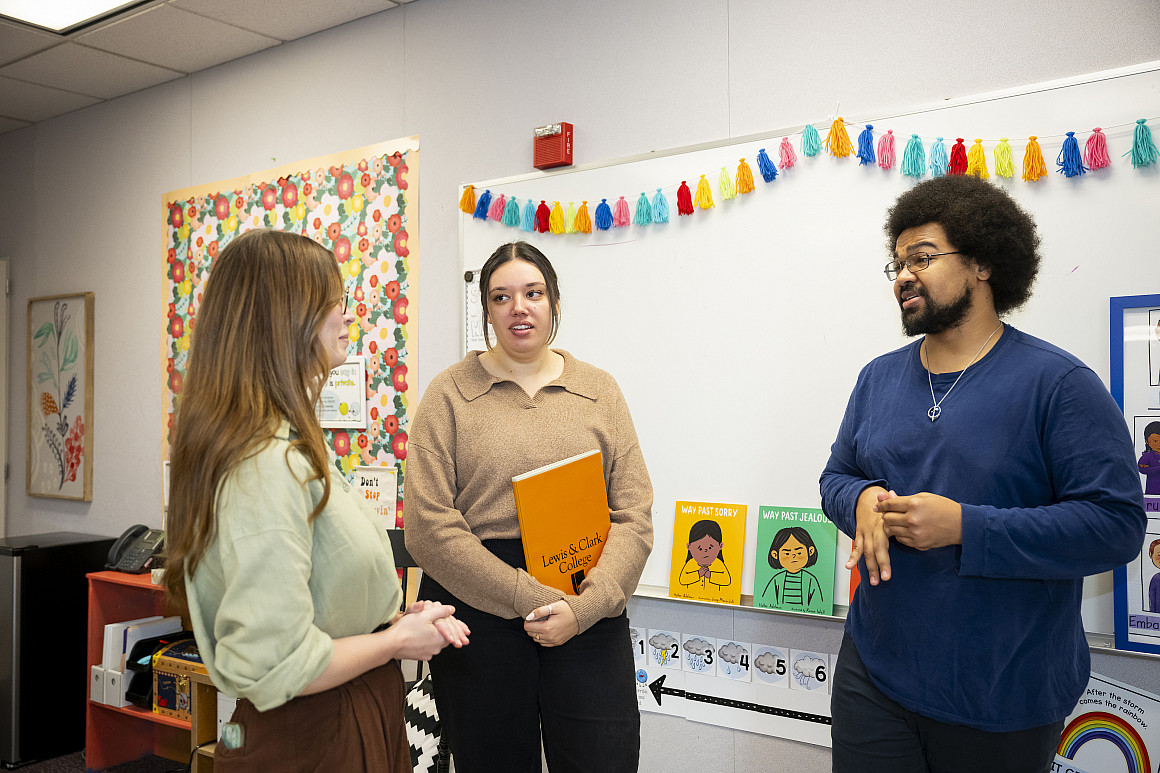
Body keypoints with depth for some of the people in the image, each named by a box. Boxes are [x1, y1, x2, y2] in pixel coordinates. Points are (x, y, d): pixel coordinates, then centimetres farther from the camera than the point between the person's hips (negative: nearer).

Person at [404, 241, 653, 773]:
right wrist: (529, 599, -14)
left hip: (590, 614, 2)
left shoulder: (599, 391, 8)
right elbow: (428, 526, -9)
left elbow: (634, 515, 2)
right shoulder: (450, 394, 1)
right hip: (477, 610, -1)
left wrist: (585, 605, -13)